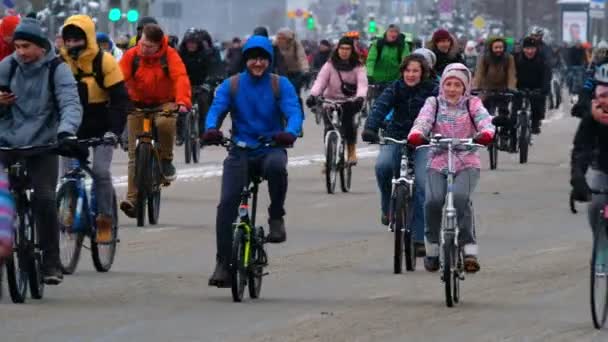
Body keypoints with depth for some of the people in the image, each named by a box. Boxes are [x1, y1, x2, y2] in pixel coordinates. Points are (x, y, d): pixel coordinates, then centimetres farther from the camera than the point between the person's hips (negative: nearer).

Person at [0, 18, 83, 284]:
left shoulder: (57, 69, -5)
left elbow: (70, 104, -16)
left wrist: (66, 131, -35)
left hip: (42, 145, -3)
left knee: (44, 200, -17)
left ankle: (51, 262, -8)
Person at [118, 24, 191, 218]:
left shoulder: (170, 55, -13)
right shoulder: (132, 55, -10)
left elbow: (180, 78, -26)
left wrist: (182, 101, -44)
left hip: (163, 103, -2)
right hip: (138, 105, 2)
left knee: (165, 123, -37)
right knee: (135, 153, -5)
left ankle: (166, 158, -9)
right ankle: (132, 198, -4)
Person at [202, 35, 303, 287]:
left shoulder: (280, 85, 3)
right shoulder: (232, 85, 6)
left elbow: (294, 112, -10)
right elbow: (216, 109, -7)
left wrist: (290, 133, -33)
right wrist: (211, 129, -31)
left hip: (271, 149, -2)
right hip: (241, 152, 2)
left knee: (277, 166, -38)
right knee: (227, 203, -15)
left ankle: (276, 217, -15)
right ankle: (223, 263, -8)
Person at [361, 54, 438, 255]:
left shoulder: (432, 90, -5)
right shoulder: (395, 89, -2)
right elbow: (380, 108, -16)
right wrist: (370, 129, -35)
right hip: (396, 138, 1)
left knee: (421, 184, -17)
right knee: (383, 165, -30)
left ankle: (419, 237, -10)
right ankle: (388, 207, -4)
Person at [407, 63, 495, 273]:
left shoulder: (472, 104, 8)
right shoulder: (434, 103, 9)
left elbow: (484, 119, -11)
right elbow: (423, 120, -11)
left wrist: (486, 133, -35)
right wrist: (416, 134, -34)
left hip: (467, 163, -1)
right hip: (438, 164, 1)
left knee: (460, 197, -30)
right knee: (433, 201, -25)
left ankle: (469, 249, -22)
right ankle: (432, 246, -1)